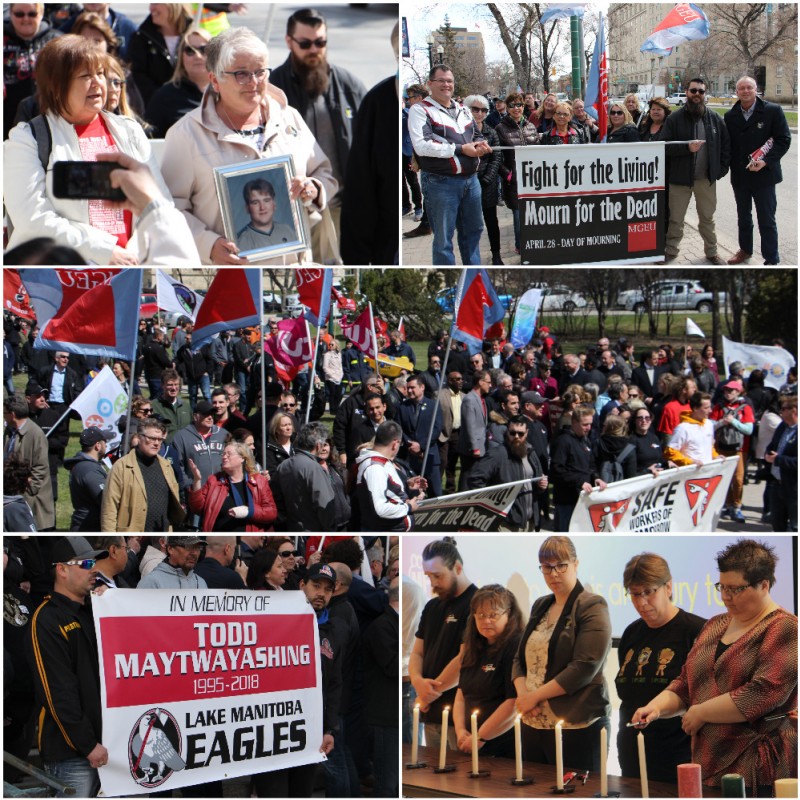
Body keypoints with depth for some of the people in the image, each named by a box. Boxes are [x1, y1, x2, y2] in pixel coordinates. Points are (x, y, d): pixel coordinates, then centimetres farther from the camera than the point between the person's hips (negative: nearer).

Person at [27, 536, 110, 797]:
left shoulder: (90, 614, 16)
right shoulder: (47, 621, -12)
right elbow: (58, 694, -17)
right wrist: (88, 745, -18)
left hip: (101, 743, 8)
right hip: (71, 754, -8)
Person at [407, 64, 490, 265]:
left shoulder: (463, 110, 18)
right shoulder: (420, 110, -5)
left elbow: (477, 136, 25)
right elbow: (421, 146, -17)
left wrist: (480, 144, -2)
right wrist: (461, 149, -16)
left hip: (471, 179, 7)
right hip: (441, 183, -7)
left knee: (472, 232, 15)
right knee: (443, 238, -1)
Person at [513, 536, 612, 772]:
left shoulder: (592, 607, -6)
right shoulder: (540, 607, 16)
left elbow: (584, 668, -15)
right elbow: (520, 659, 17)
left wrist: (535, 696, -11)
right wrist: (522, 693, -4)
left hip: (577, 727, -6)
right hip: (533, 724, 7)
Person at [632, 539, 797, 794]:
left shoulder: (783, 629, -8)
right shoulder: (714, 626, 17)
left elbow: (763, 694, -19)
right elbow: (685, 684, 19)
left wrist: (700, 713, -11)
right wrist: (657, 707, -2)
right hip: (709, 765, 7)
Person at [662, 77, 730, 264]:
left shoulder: (714, 118, 3)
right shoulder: (674, 119, -5)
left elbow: (726, 144, 8)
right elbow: (666, 146, -11)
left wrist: (722, 168, 0)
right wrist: (687, 147, -26)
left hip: (707, 178, 2)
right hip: (680, 177, -2)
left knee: (707, 218, 14)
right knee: (676, 219, 7)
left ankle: (711, 252, 26)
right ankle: (671, 251, 21)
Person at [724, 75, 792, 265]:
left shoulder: (772, 111, -8)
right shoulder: (730, 116, 4)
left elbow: (784, 140, -9)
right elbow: (727, 144, 7)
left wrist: (766, 161, -19)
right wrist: (733, 167, -5)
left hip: (764, 175, -4)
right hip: (739, 176, 4)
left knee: (767, 220, -1)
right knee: (743, 217, 19)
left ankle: (772, 260, 6)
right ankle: (745, 249, 36)